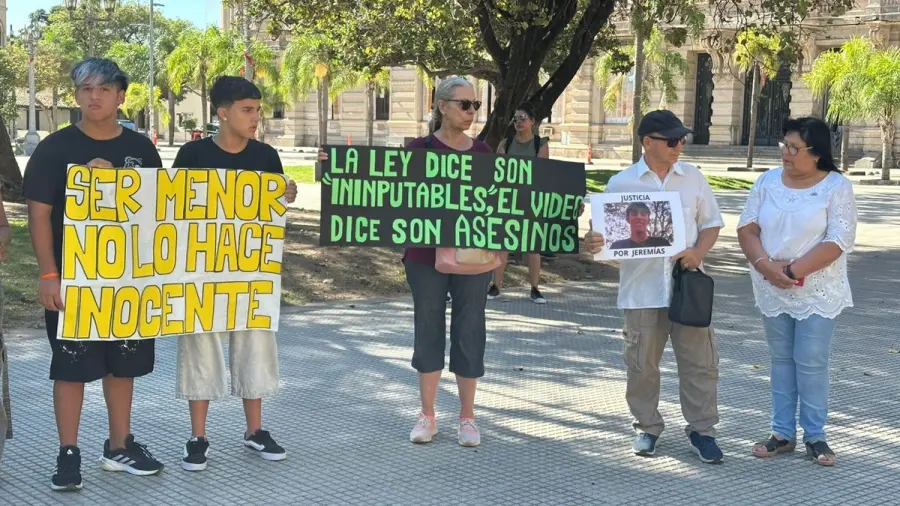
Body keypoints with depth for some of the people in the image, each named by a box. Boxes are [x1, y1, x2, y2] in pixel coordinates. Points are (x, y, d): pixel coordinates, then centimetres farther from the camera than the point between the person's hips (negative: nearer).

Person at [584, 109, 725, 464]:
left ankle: (701, 430, 15)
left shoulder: (693, 178, 7)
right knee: (642, 363, 7)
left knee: (699, 361, 2)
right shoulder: (621, 183, 0)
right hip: (641, 289, -1)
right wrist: (593, 243, -23)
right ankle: (647, 427, 24)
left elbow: (711, 223, 12)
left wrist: (699, 251, -7)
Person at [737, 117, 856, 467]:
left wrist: (792, 271, -19)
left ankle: (815, 436, 12)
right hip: (773, 292, 4)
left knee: (811, 363, -1)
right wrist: (766, 266, -16)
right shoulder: (767, 182, 5)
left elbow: (838, 242, -15)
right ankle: (782, 433, 19)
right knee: (781, 360, 10)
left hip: (817, 292, -4)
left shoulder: (837, 187, -7)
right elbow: (747, 228, 1)